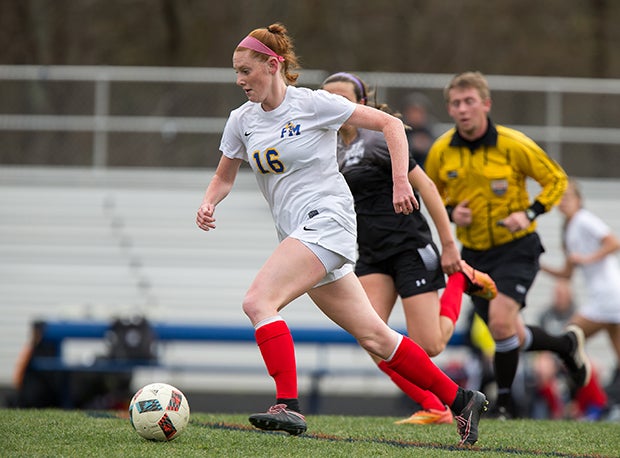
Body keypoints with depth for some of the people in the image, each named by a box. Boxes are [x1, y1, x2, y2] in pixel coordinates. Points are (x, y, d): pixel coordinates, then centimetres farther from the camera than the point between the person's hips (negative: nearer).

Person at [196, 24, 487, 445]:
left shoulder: (313, 104, -8)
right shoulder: (242, 120, 10)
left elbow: (390, 123, -4)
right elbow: (225, 176, 21)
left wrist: (400, 181, -12)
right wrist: (209, 204, 0)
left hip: (327, 221, -7)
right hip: (298, 234, 7)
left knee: (258, 301, -25)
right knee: (373, 336, 5)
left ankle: (289, 407, -29)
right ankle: (461, 400, 13)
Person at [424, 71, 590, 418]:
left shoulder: (513, 145, -13)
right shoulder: (441, 152, -4)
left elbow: (556, 179, -1)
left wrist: (530, 213, -16)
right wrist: (451, 213, -8)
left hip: (516, 249, -4)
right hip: (474, 255, 4)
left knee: (501, 322, -23)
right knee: (512, 337, 9)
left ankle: (504, 402, -3)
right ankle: (567, 344, 40)